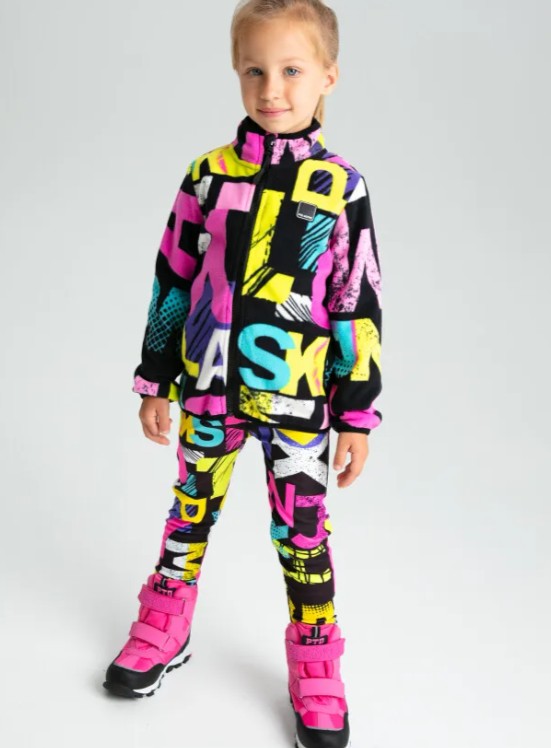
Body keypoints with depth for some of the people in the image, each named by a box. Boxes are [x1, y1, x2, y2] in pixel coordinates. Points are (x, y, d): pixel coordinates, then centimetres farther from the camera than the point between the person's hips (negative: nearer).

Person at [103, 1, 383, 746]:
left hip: (297, 399, -2)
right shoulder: (210, 173, -2)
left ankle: (316, 676, 27)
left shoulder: (342, 188, -6)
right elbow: (172, 283, 4)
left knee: (303, 532, 9)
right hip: (209, 387, 2)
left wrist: (358, 413, -3)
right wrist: (154, 382, 6)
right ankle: (163, 633, 40)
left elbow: (360, 309, -3)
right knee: (191, 511, 18)